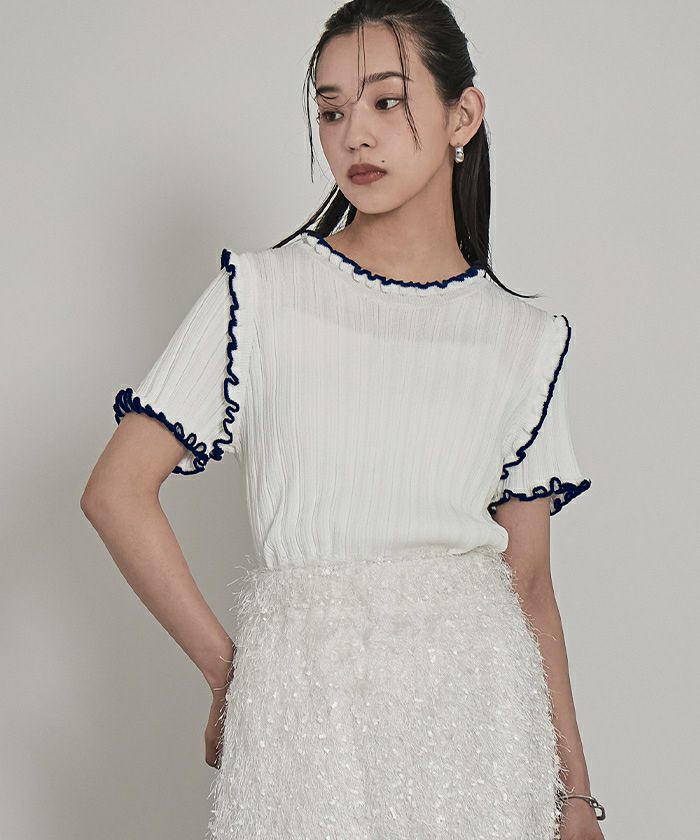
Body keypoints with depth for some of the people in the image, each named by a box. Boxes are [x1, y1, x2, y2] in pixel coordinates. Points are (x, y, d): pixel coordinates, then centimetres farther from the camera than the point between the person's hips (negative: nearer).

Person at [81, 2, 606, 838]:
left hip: (478, 699, 2)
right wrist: (225, 667, -1)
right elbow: (118, 491, -3)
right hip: (305, 701, -2)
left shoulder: (527, 341, 5)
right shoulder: (260, 292, -2)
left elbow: (528, 581, 8)